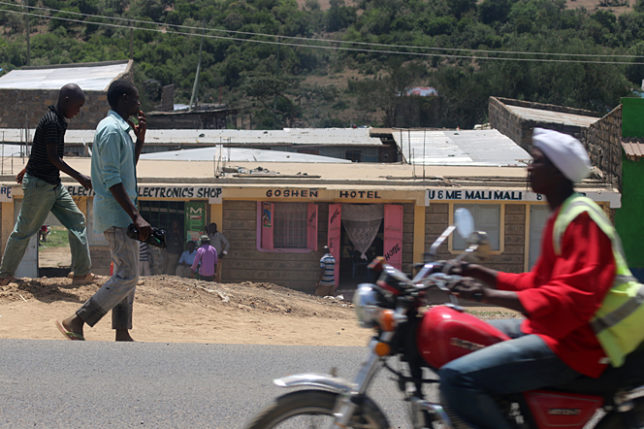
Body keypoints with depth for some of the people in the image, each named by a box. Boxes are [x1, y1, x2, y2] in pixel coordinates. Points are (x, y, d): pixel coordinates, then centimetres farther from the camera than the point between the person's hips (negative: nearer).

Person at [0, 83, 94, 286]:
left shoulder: (58, 120, 9)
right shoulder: (51, 121, -21)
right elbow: (53, 157, -25)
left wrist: (27, 169, 34)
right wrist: (79, 177, -27)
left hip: (53, 184, 10)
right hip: (39, 184, -10)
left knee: (77, 221, 6)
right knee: (24, 230, 3)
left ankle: (82, 273, 8)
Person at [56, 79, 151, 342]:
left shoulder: (122, 129, 16)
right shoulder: (111, 129, -15)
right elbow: (112, 180, -22)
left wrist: (140, 140, 15)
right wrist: (136, 217, -26)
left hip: (122, 212, 10)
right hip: (115, 213, -10)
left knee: (127, 273, 10)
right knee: (127, 276, -11)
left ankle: (122, 335, 13)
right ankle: (76, 322, -9)